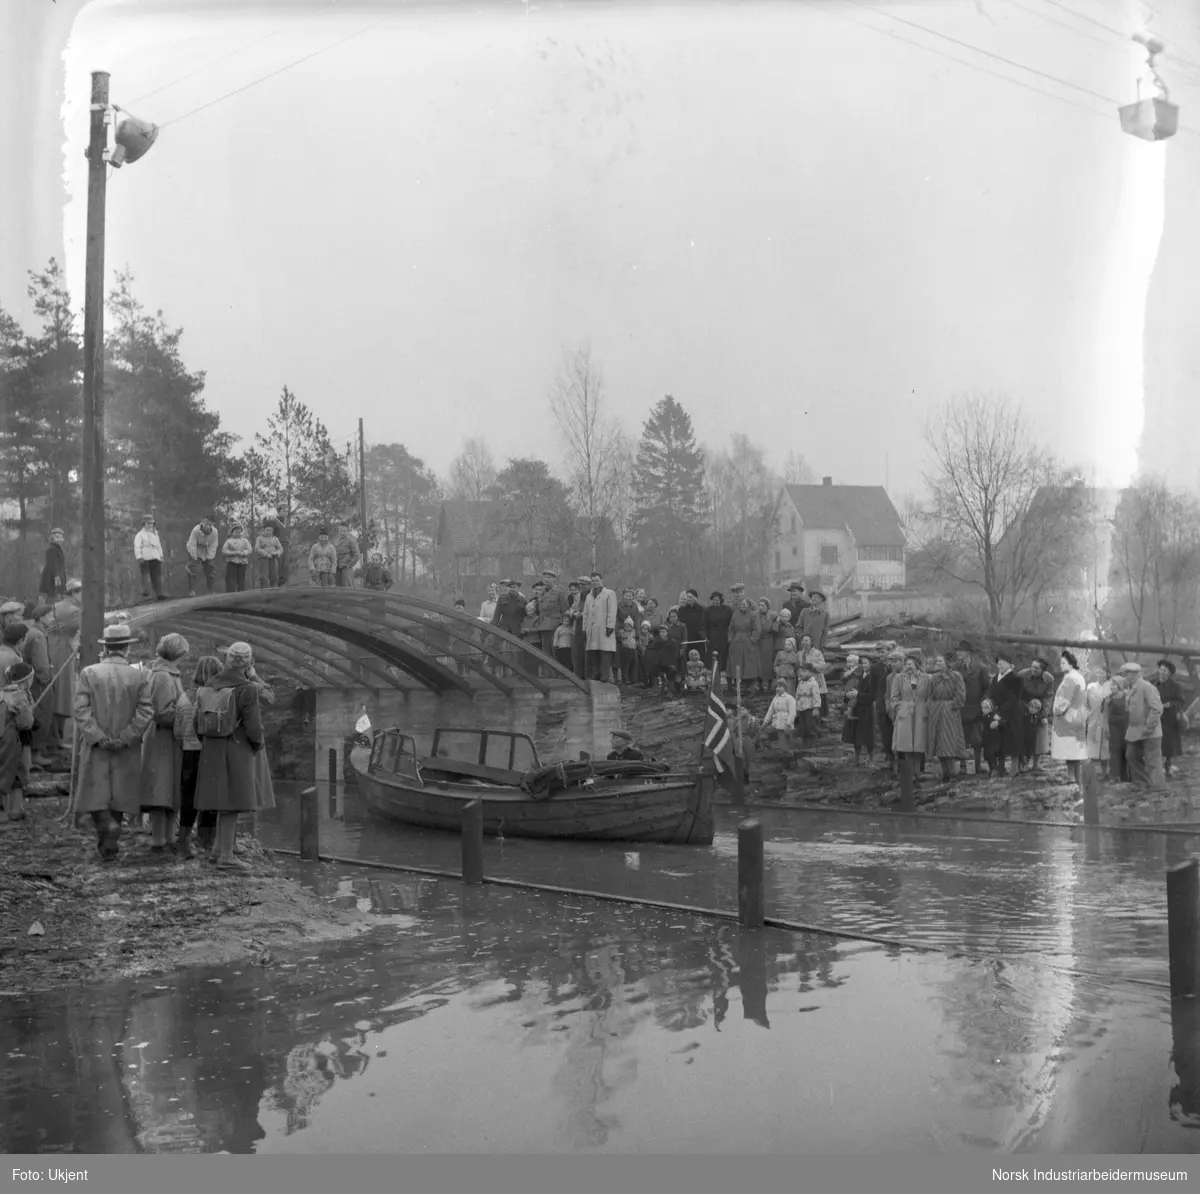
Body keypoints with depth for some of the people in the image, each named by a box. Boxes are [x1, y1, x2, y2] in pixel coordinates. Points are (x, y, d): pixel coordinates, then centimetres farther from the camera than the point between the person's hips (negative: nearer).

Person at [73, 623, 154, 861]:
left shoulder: (88, 674, -4)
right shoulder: (139, 676, -3)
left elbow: (81, 711, -10)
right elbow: (146, 712, -10)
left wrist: (99, 738, -11)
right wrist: (124, 739, -9)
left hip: (95, 748, -1)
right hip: (127, 751, 1)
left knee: (96, 795, 7)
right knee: (119, 795, 12)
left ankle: (107, 825, -18)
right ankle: (110, 843, 18)